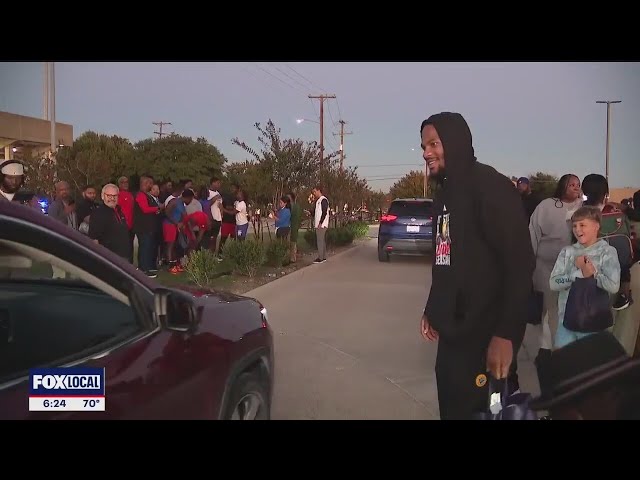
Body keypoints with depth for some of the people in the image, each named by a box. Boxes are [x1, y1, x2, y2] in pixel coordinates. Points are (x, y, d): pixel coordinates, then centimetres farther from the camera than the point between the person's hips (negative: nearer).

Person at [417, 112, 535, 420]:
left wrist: (506, 333, -23)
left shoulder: (489, 186, -14)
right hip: (453, 331, 8)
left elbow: (520, 263, -20)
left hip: (485, 333, -8)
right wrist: (432, 311, 20)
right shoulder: (446, 193, 13)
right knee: (452, 408, 14)